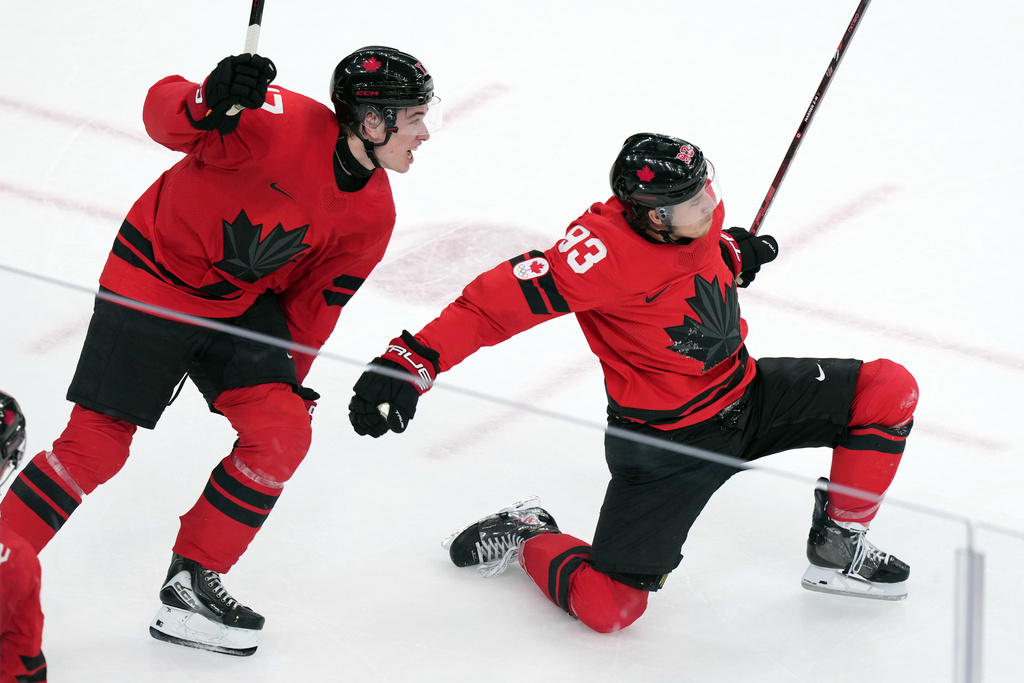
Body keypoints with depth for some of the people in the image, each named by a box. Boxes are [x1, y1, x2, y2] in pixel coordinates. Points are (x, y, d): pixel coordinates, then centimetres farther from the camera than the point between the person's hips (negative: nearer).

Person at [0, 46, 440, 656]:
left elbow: (315, 300, 7)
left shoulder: (372, 214, -5)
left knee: (283, 433, -8)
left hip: (243, 304, 6)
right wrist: (209, 102, -43)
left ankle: (192, 580, 7)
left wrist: (291, 377, 8)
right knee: (96, 445, -7)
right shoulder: (284, 121, -26)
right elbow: (164, 116, -22)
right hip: (153, 280, -6)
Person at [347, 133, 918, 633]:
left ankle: (839, 546, 14)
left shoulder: (698, 212, -9)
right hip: (664, 439, -7)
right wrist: (411, 362, -43)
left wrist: (732, 254, 7)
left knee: (889, 390, -4)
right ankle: (528, 537, 20)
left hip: (743, 392, 7)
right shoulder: (605, 249, -32)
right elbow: (501, 299, -37)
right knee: (607, 607, -13)